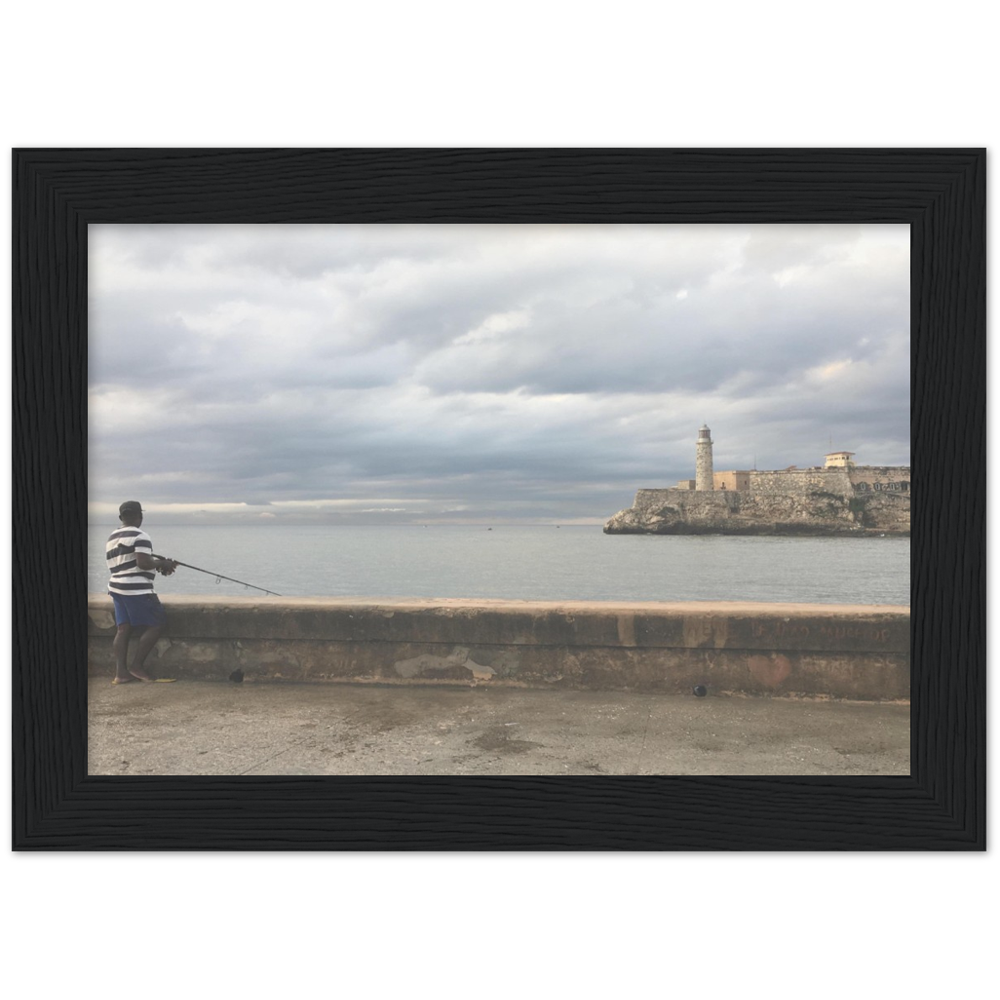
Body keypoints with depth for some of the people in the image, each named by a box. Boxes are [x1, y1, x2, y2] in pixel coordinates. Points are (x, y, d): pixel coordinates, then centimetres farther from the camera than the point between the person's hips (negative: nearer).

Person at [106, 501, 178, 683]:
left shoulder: (113, 537, 17)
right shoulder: (140, 536, -12)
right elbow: (143, 563, -21)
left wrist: (157, 563, 15)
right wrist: (162, 564, -4)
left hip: (117, 588, 9)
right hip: (136, 590, -9)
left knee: (123, 629, 8)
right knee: (156, 624, -1)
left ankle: (121, 672, 5)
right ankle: (137, 666, 0)